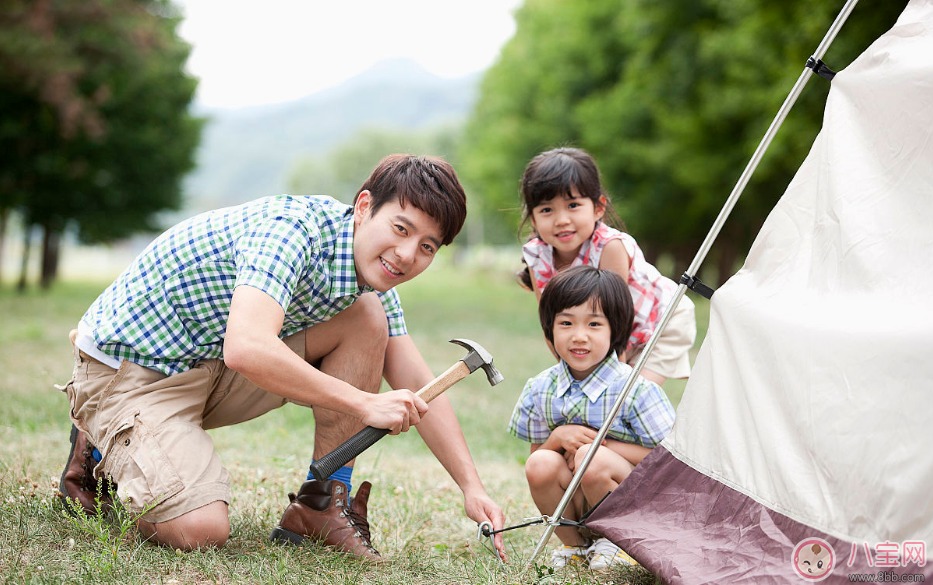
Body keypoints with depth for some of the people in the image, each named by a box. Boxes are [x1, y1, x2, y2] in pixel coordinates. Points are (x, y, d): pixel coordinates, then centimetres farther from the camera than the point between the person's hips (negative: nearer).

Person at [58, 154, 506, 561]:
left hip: (216, 368, 8)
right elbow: (247, 350, -42)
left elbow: (419, 391, 4)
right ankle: (101, 453, 4)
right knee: (201, 529, -27)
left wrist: (471, 487, -5)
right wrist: (364, 405, -35)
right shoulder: (290, 229, -28)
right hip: (129, 367, -7)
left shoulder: (374, 274, 0)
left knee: (369, 318, -7)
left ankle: (322, 503, 0)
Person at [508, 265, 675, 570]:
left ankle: (619, 542, -4)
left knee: (592, 460, -32)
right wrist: (558, 438, -16)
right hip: (572, 510, 4)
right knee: (540, 465, -25)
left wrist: (603, 445, -19)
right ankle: (576, 545, 1)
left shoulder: (635, 389, -14)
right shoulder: (541, 390, 0)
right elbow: (535, 452, 7)